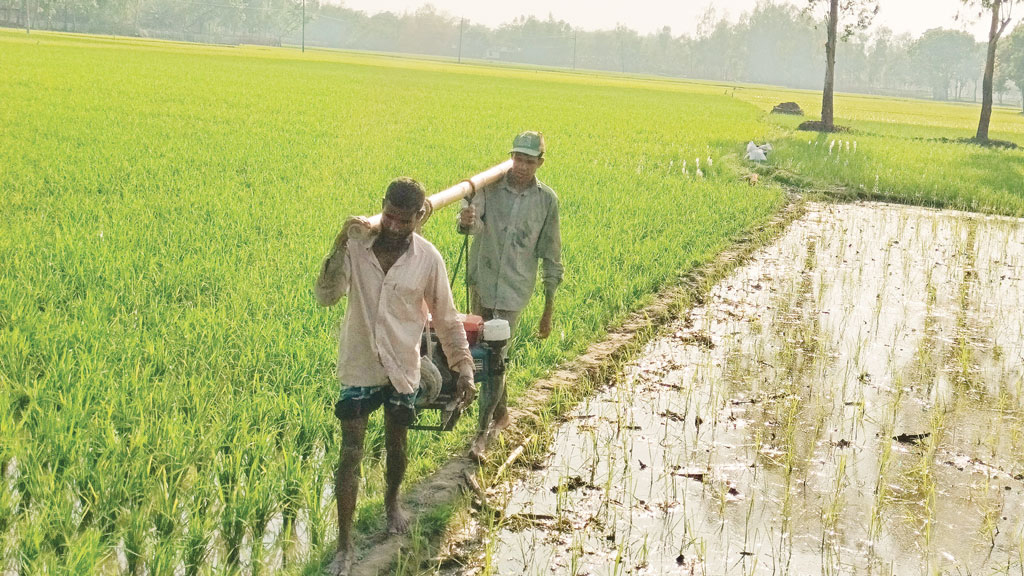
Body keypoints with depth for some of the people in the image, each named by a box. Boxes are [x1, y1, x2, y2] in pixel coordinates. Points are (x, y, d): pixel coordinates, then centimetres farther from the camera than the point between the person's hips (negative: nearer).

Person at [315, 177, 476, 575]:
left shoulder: (428, 258, -12)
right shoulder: (357, 244, -12)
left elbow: (447, 319, -2)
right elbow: (326, 296, -19)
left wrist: (464, 369, -5)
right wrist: (340, 246, -30)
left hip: (402, 370, 1)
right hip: (359, 367, -1)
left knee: (396, 445, 20)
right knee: (350, 455, 0)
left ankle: (392, 500, 50)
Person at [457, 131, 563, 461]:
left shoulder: (547, 200, -3)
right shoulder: (490, 187, -3)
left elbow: (551, 257, 2)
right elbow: (473, 218, -21)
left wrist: (549, 309, 2)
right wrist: (466, 220, -48)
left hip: (514, 290, -2)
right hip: (481, 283, 3)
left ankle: (483, 432, -1)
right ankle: (501, 412, 38)